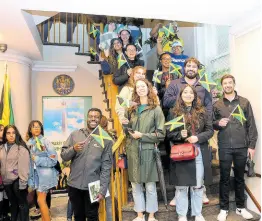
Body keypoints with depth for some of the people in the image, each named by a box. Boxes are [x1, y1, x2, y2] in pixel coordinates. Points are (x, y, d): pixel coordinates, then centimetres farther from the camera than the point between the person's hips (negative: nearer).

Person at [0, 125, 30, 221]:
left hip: (17, 181, -5)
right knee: (13, 203, 21)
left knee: (22, 204, 7)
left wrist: (23, 182, -17)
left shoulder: (21, 148, -12)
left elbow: (24, 166, -15)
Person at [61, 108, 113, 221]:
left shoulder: (106, 139, -4)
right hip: (74, 185, 2)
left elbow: (106, 167, -6)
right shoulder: (75, 134, 1)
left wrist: (103, 189, -10)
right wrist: (73, 149, -18)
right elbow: (63, 156, 2)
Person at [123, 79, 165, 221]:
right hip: (133, 151, 4)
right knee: (135, 185, 11)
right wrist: (125, 125, -2)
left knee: (150, 186, 7)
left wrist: (142, 136, -14)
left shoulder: (156, 109, -2)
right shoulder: (132, 109, 12)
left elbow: (161, 134, -7)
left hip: (148, 151, -4)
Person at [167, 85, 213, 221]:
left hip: (199, 153, 2)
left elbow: (210, 130, 3)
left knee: (198, 186, 13)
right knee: (181, 186, 7)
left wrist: (198, 137, -13)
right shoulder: (174, 112, 1)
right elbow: (168, 133, 0)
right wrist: (180, 134, -19)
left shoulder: (201, 112, 5)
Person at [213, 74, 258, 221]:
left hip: (242, 147, 0)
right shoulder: (217, 104, 5)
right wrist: (218, 123, -13)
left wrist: (252, 145, -3)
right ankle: (224, 209, 21)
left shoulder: (244, 102, 4)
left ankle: (240, 207, 30)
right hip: (224, 147, 0)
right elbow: (211, 123, 10)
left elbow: (251, 125, 2)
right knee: (225, 178, 8)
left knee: (240, 178, 14)